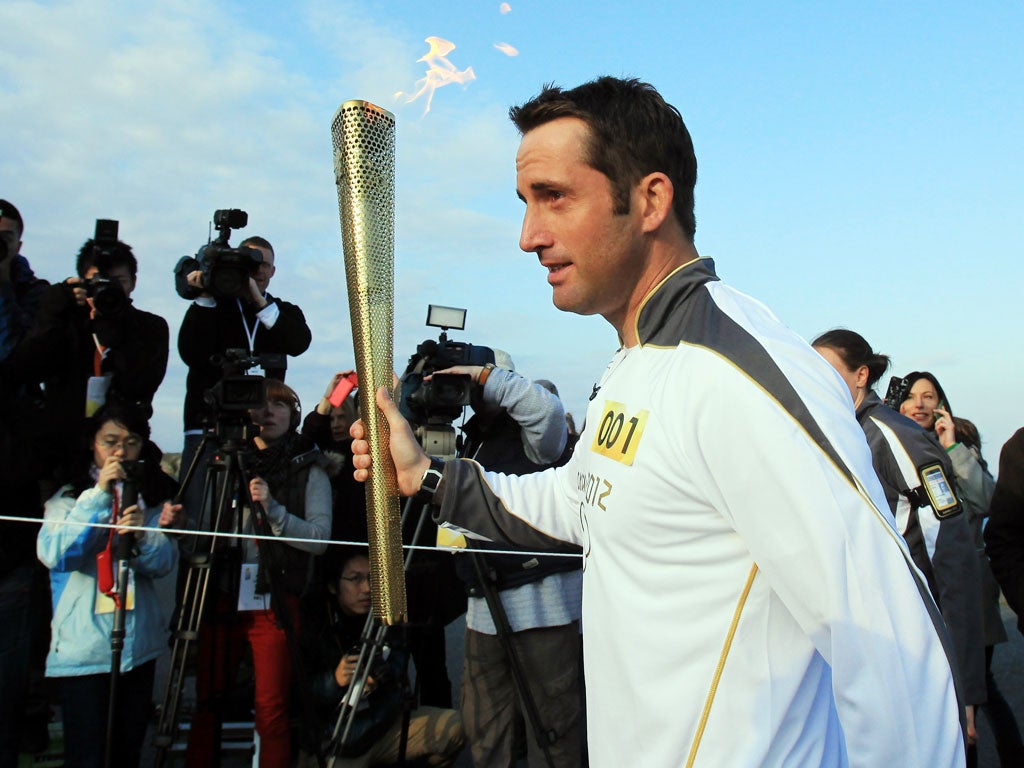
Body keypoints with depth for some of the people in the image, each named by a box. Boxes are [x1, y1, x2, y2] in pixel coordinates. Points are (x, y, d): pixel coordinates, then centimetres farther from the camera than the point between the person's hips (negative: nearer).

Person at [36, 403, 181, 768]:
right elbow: (53, 555, -18)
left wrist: (143, 536, -23)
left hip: (139, 643, 3)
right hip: (82, 647, -3)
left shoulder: (153, 495, 8)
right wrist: (98, 495, -21)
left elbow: (164, 564, -2)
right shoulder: (67, 496, 0)